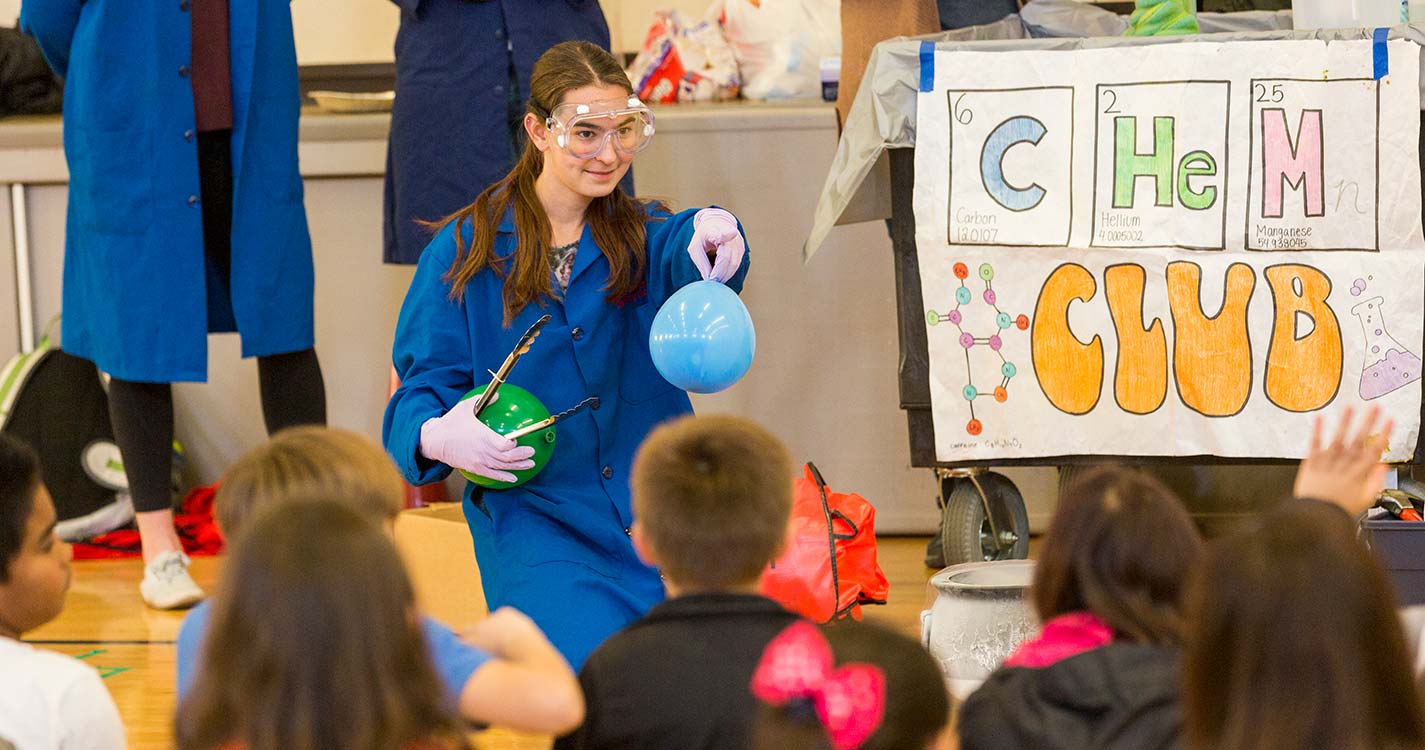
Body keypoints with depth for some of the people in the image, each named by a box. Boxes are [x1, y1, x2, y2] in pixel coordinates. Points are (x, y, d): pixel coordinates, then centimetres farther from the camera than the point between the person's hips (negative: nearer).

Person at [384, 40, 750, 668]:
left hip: (653, 501, 2)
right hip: (533, 511, -2)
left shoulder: (642, 235, 7)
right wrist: (437, 437, -24)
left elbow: (684, 259, -17)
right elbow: (423, 386, 1)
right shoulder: (464, 253, 3)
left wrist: (714, 242, -43)